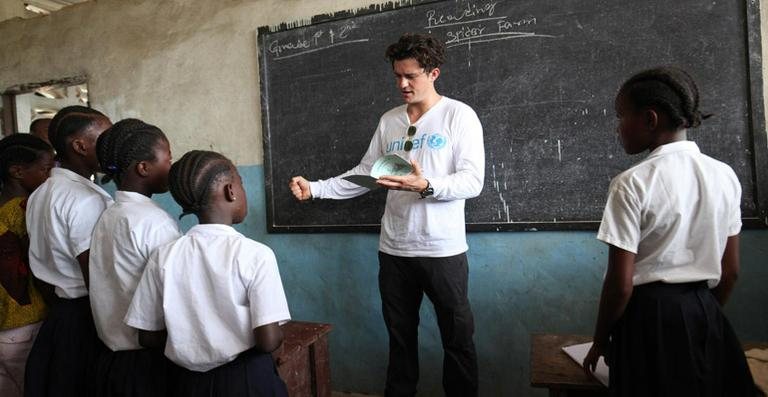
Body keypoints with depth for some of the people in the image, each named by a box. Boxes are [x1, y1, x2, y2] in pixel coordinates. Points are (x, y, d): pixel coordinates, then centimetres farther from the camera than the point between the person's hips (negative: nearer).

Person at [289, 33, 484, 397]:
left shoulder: (459, 115, -4)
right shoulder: (388, 121, 11)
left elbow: (473, 181, -12)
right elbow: (363, 174, 12)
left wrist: (424, 186, -29)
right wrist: (315, 189, 0)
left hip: (442, 250, -4)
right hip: (393, 249, 4)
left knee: (457, 338, 8)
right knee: (400, 335, 16)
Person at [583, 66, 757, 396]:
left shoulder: (632, 183, -18)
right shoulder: (725, 176, 1)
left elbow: (621, 284, -17)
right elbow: (730, 270, 8)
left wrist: (601, 340, -2)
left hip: (650, 319, -6)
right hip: (707, 316, 6)